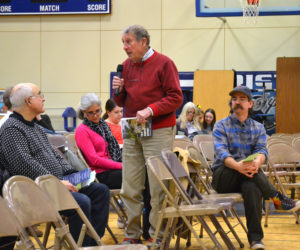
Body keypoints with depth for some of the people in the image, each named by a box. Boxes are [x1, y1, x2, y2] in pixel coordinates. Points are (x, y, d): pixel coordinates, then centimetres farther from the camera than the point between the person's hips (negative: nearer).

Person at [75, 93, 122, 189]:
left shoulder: (103, 125, 20)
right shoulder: (82, 130, -3)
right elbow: (94, 160, -11)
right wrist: (121, 166, -14)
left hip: (113, 169, 7)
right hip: (100, 174, -7)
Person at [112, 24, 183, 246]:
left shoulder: (163, 63, -3)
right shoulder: (127, 65, 13)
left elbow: (176, 98, -9)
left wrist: (150, 110, -19)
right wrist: (118, 91, -2)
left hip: (158, 132, -5)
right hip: (131, 132, 5)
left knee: (158, 188, -4)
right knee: (130, 188, 5)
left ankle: (157, 236, 6)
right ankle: (132, 234, 14)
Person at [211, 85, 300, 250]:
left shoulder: (258, 128, 13)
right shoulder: (221, 126, 5)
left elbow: (262, 150, -6)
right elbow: (221, 151, -13)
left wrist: (257, 162, -33)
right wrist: (237, 165, -36)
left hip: (246, 177, 1)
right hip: (223, 177, -1)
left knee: (252, 187, -37)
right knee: (244, 161, -34)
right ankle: (279, 199, -26)